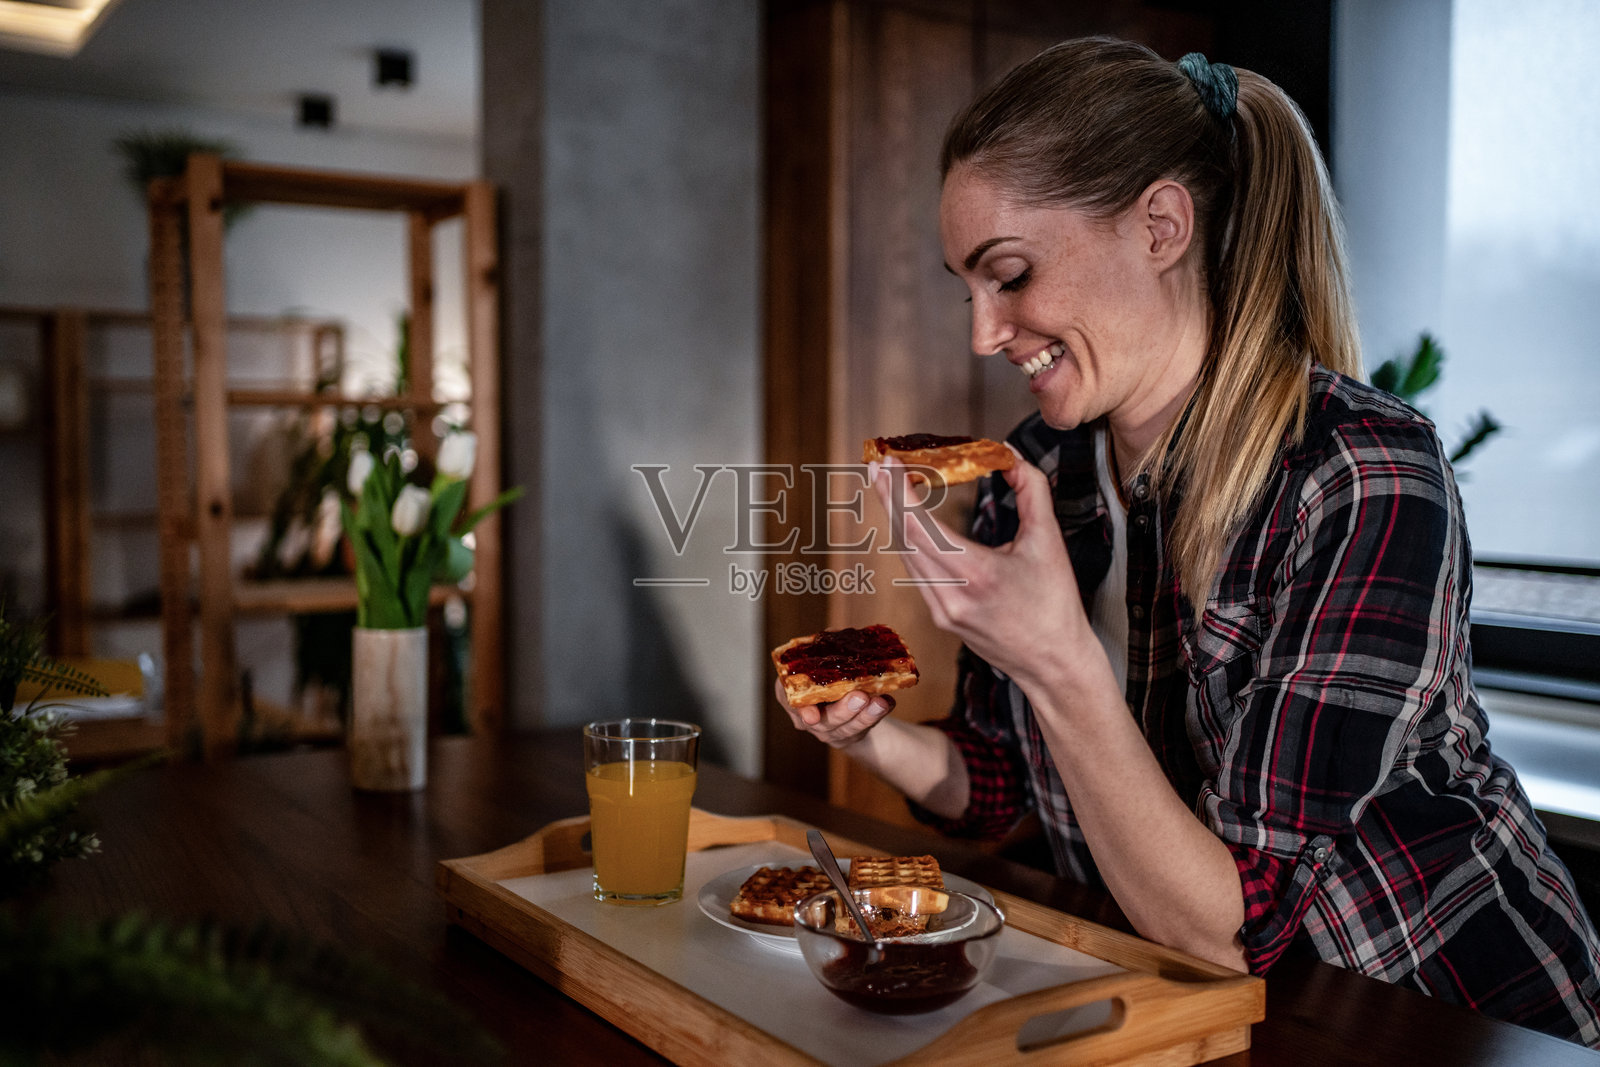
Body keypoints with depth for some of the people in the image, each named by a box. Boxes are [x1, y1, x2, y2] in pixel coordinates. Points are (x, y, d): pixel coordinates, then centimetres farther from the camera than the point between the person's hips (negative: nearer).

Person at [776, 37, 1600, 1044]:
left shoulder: (1369, 484, -23)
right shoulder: (1036, 472, -5)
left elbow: (1243, 933, -23)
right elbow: (998, 783, 6)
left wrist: (1059, 666, -32)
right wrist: (878, 734, -12)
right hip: (1169, 1000, 5)